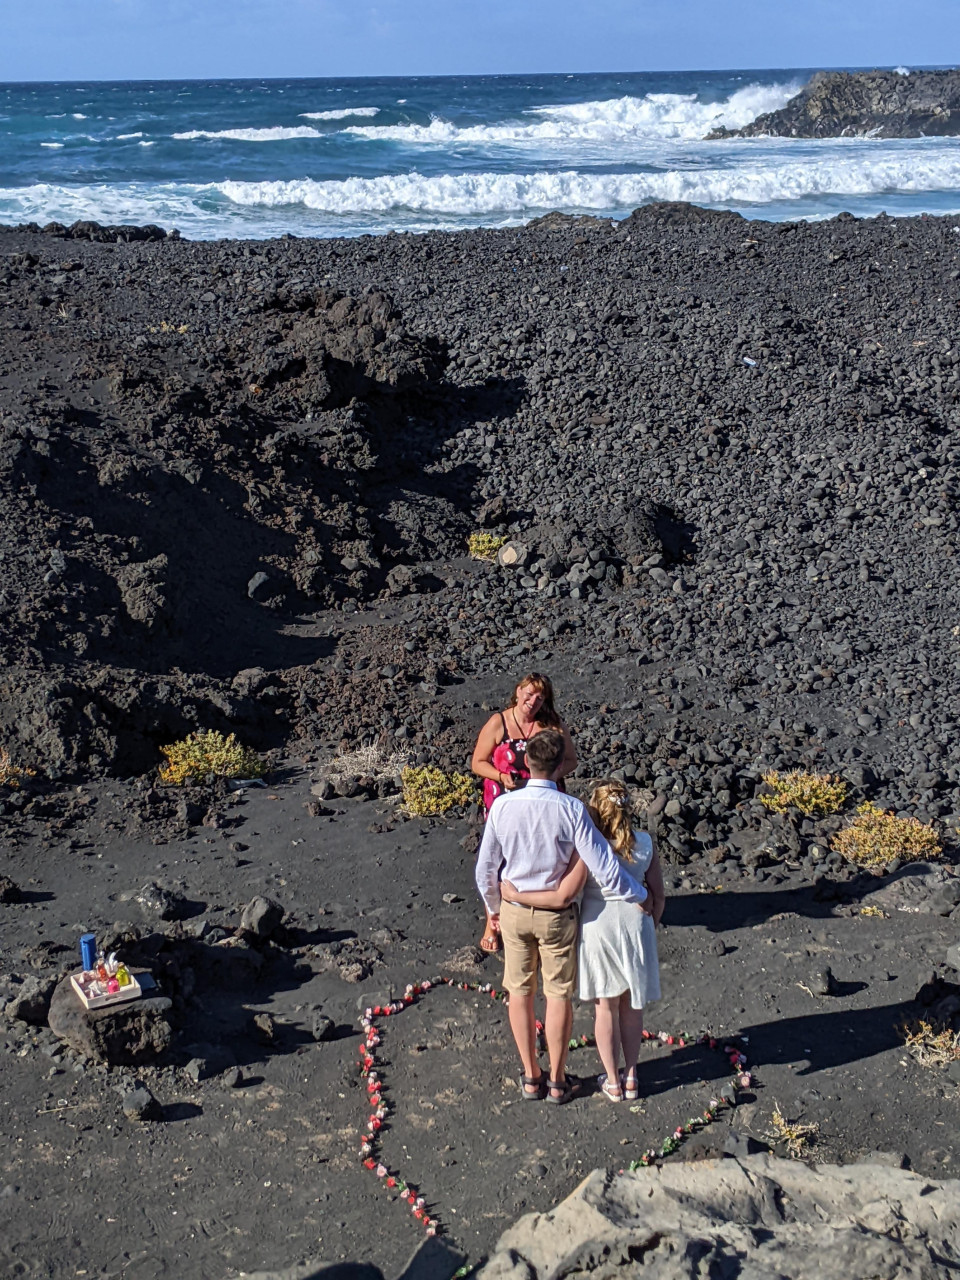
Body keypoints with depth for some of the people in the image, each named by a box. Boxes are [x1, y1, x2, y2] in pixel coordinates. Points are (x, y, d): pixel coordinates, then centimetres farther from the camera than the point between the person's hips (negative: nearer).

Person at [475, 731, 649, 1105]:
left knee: (520, 993, 16)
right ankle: (557, 1081, 23)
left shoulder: (502, 805, -13)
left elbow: (486, 867, -4)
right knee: (558, 995, 12)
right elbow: (603, 867, -18)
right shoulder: (571, 810, -21)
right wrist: (640, 898, -3)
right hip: (556, 915, -2)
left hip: (515, 912, 2)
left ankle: (531, 1078, 27)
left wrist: (493, 907, 14)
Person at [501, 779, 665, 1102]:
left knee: (606, 1006, 15)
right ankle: (631, 1076, 31)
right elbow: (658, 896, -1)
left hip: (599, 928, -3)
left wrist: (516, 896, -15)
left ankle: (613, 1081, 27)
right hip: (636, 928, 3)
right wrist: (648, 929, 16)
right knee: (631, 1005, 20)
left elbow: (562, 897, -24)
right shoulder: (646, 844, -9)